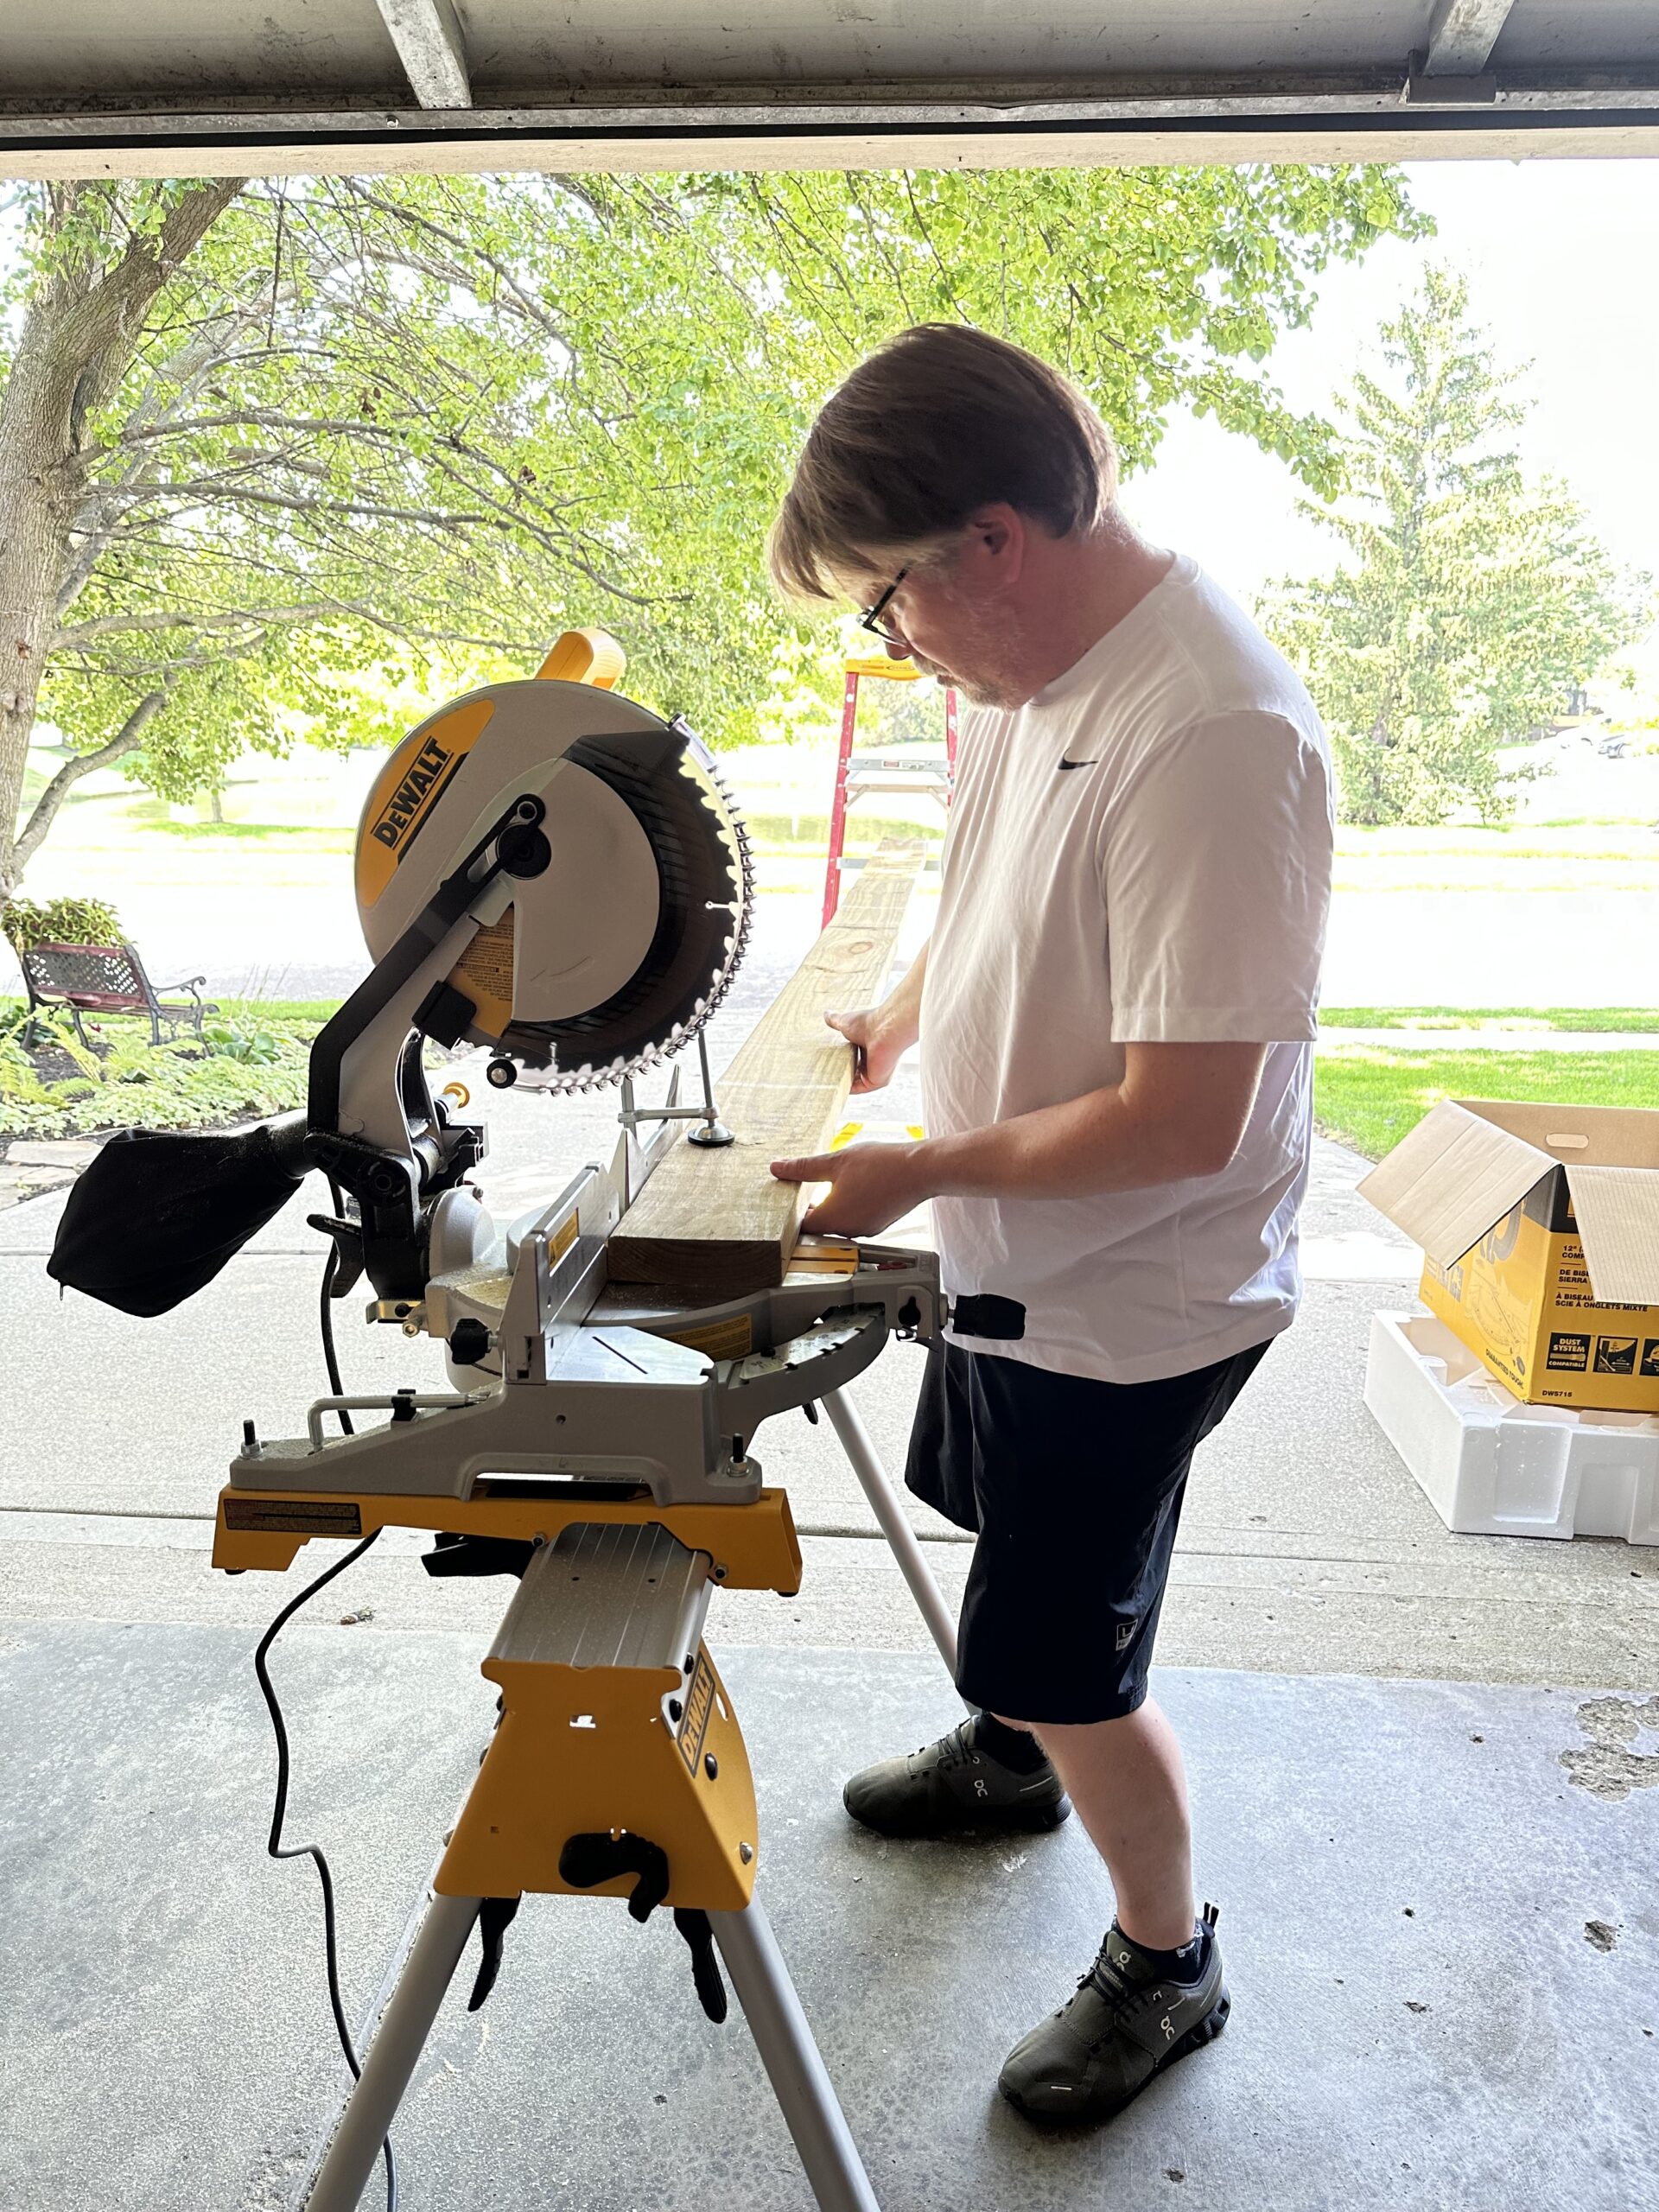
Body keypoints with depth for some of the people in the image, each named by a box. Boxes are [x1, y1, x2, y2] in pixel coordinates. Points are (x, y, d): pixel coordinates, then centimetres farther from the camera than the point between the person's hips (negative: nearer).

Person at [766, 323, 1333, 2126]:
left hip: (1130, 1300, -9)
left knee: (1064, 1670, 6)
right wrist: (890, 1028, 1)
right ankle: (1010, 1756, 59)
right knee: (1003, 1531, 29)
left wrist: (928, 1168, -21)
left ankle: (1166, 1964, 36)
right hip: (1018, 1254, 9)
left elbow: (1184, 1116, -30)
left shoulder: (1211, 740, -31)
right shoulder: (1031, 661, -2)